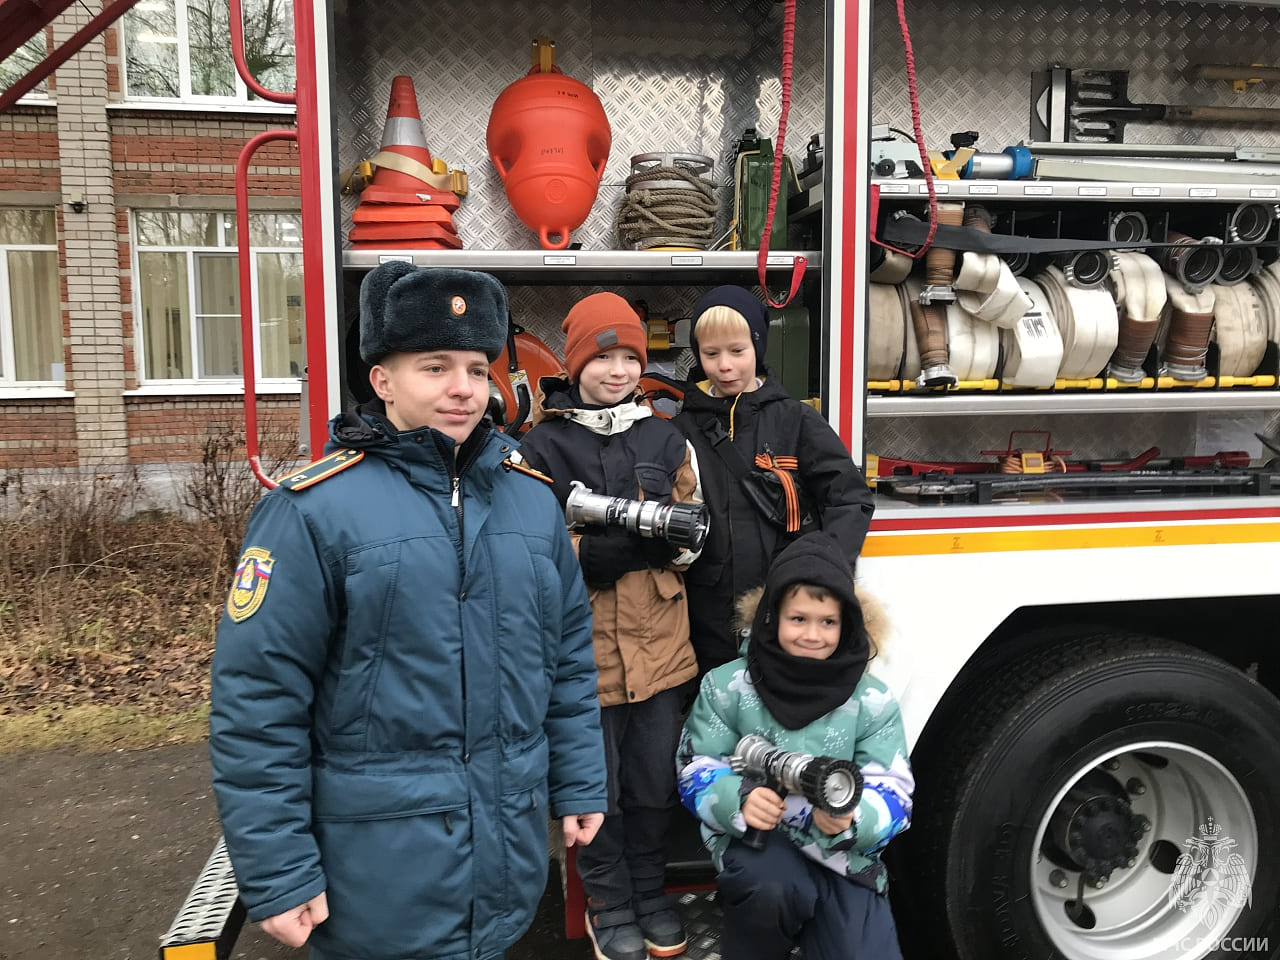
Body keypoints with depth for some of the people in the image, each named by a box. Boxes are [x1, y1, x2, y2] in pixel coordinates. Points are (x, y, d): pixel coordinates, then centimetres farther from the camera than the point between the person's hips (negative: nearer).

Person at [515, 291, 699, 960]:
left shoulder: (665, 439, 8)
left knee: (654, 781, 15)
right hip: (583, 646, -3)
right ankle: (609, 905, 31)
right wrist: (595, 551, -24)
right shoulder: (542, 445, -4)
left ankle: (649, 892, 37)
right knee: (597, 787, 10)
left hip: (660, 643, 3)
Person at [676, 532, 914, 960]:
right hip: (752, 837, -2)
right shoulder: (727, 685, -5)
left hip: (843, 849, 2)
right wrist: (740, 798, -25)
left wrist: (849, 818, -28)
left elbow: (893, 794, -5)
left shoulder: (872, 700, -2)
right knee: (776, 888, -34)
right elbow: (696, 772, -2)